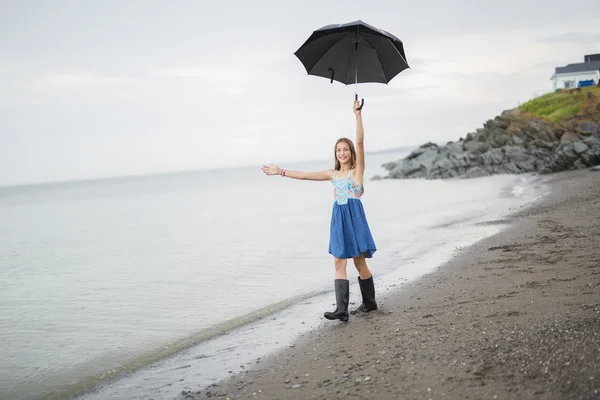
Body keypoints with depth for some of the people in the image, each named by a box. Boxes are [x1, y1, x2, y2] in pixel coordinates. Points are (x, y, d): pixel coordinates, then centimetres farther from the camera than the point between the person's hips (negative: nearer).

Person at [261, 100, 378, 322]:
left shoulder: (357, 169, 2)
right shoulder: (333, 174, 16)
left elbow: (360, 141, -11)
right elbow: (304, 176, 19)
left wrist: (358, 116, -20)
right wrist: (281, 172, 18)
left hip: (354, 217, -5)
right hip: (338, 219, 5)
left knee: (359, 261, 2)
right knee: (339, 263, -3)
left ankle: (370, 302, 19)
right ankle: (341, 310, -7)